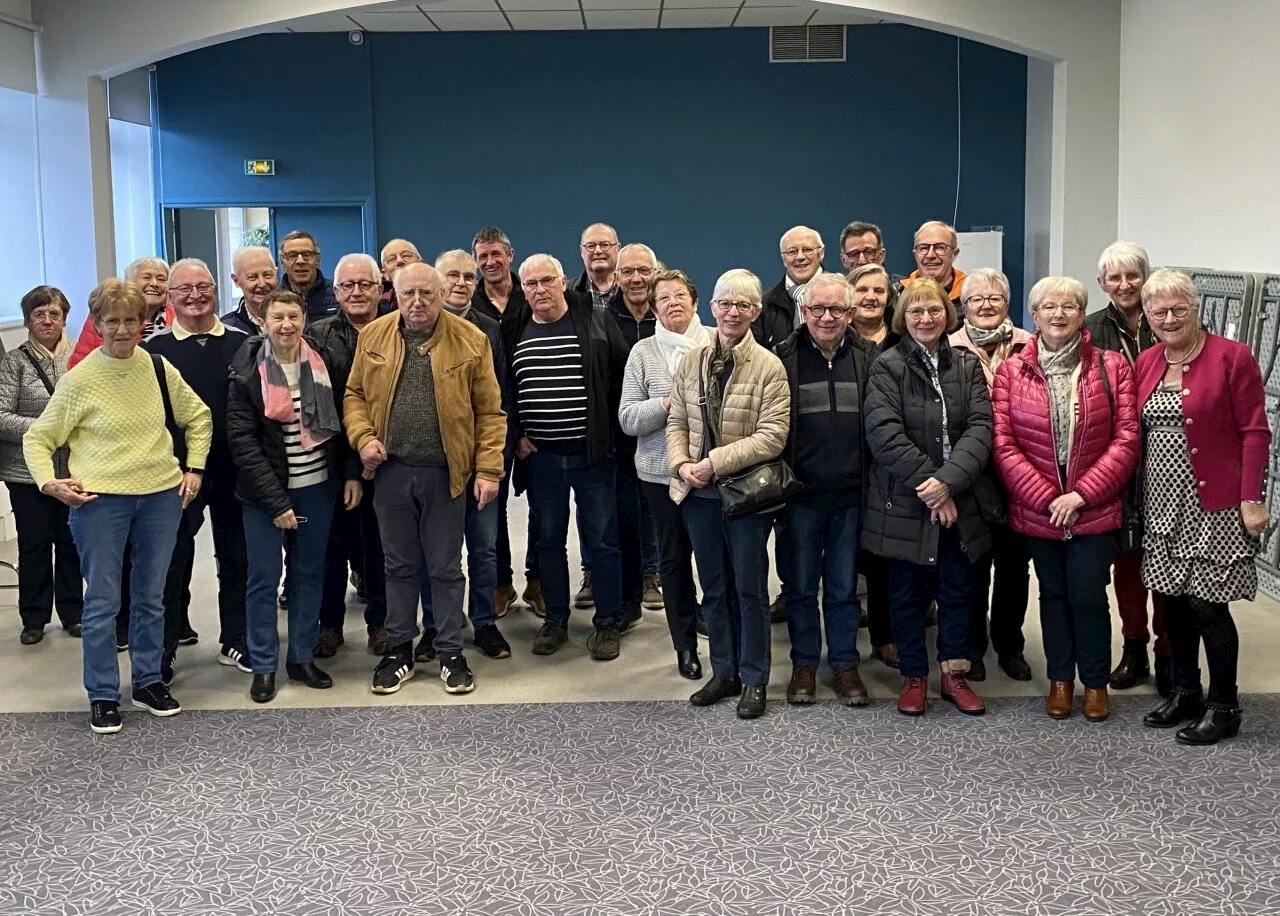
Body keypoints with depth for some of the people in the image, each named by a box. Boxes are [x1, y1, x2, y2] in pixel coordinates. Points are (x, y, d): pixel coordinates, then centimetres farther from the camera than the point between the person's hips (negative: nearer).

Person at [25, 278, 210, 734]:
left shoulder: (159, 369, 2)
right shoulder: (80, 380, -6)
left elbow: (198, 417, 17)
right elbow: (37, 439, 1)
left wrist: (194, 467, 8)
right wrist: (49, 482, -13)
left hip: (162, 495, 3)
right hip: (100, 500, -3)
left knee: (151, 596, 13)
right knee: (102, 601, 1)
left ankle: (149, 681, 28)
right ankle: (102, 696, 13)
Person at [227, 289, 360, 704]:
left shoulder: (324, 363, 0)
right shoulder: (247, 373, -9)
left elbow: (342, 421, 9)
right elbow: (242, 440, -12)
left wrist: (351, 473, 0)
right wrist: (275, 501, -16)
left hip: (317, 486, 3)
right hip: (265, 490, -3)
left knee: (309, 573, 11)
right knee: (263, 578, 3)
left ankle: (302, 657, 23)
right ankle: (263, 666, 14)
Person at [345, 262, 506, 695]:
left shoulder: (470, 340, -5)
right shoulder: (373, 336, 3)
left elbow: (490, 412, -4)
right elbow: (355, 394, 10)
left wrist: (488, 469, -9)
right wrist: (363, 437, -7)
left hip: (445, 473, -2)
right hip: (392, 471, 2)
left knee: (446, 568, 8)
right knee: (399, 565, 13)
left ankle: (450, 652, 20)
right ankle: (399, 649, 26)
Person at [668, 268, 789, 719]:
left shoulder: (769, 366, -9)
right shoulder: (691, 362, 5)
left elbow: (772, 437, -15)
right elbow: (677, 422, 8)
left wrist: (715, 462, -18)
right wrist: (681, 464, -10)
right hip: (698, 494, 5)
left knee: (750, 589, 5)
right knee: (713, 588, 15)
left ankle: (753, 680, 18)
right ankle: (723, 672, 28)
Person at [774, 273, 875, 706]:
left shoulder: (868, 358, 4)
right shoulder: (783, 358, -2)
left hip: (851, 495, 1)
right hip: (801, 493, -1)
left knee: (844, 587, 11)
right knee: (801, 586, 10)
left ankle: (845, 665, 23)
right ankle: (804, 665, 22)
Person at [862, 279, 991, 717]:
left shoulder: (967, 365, 6)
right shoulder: (887, 367, -4)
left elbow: (980, 428, -5)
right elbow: (884, 434, -14)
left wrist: (948, 481, -19)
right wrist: (928, 485, -18)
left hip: (959, 502, 3)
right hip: (905, 502, -3)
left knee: (958, 589, 11)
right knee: (908, 592, 8)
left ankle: (954, 673, 25)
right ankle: (913, 676, 21)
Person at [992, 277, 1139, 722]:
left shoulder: (1112, 367, -2)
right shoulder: (1011, 371, -1)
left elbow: (1126, 439, -6)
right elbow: (1004, 444, -5)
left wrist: (1081, 494, -13)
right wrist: (1046, 498, -11)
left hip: (1094, 510, -1)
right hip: (1037, 510, 1)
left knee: (1089, 596, 0)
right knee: (1054, 594, 14)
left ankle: (1095, 682, 21)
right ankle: (1060, 679, 29)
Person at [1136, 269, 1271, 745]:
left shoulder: (1232, 357, -8)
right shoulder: (1146, 362, 9)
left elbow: (1255, 432, -9)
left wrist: (1252, 500, -14)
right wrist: (1137, 498, 8)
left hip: (1214, 504, -6)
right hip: (1162, 504, 6)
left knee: (1207, 603, -3)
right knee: (1174, 599, 12)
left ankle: (1223, 706, 11)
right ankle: (1184, 692, 26)